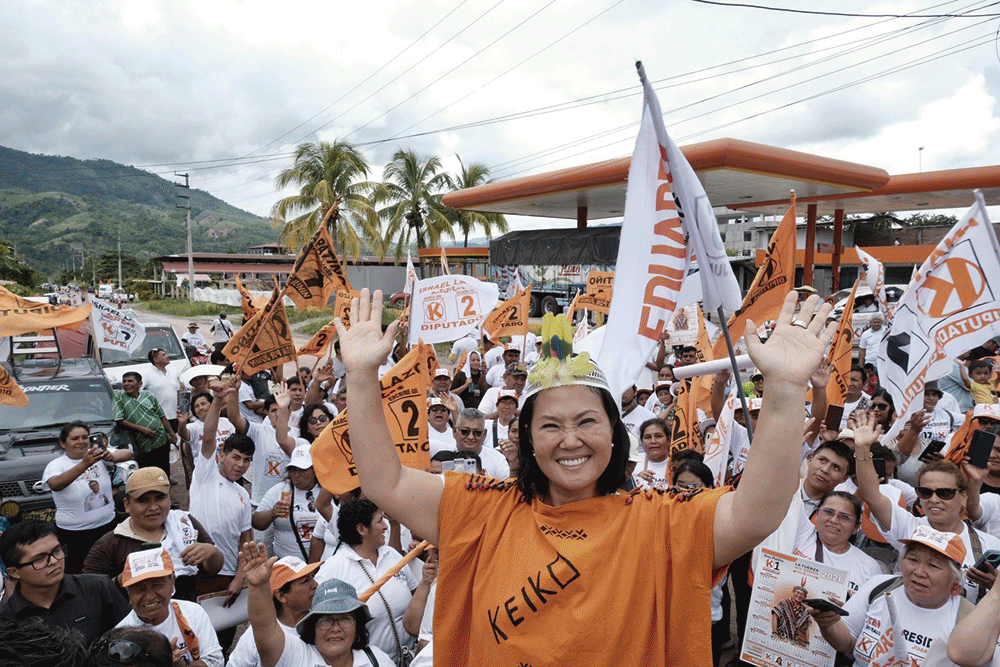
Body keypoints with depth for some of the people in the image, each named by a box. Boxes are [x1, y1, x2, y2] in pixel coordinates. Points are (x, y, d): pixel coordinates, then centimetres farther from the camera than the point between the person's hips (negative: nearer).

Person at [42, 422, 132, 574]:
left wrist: (111, 457, -37)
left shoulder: (98, 455, -2)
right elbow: (55, 485, -30)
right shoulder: (56, 465, -9)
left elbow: (127, 454, -14)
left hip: (107, 525, 3)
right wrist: (85, 464, -44)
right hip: (74, 533, -3)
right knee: (77, 571, 6)